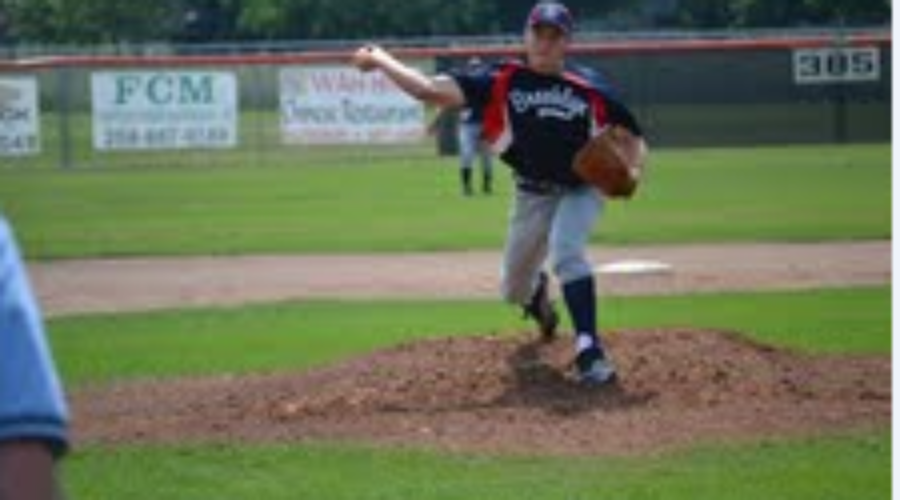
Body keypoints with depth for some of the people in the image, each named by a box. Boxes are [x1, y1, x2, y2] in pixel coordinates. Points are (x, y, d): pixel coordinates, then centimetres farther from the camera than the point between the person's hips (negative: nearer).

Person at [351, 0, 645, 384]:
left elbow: (631, 136, -1)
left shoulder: (590, 89, -10)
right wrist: (380, 60, -25)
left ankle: (590, 350, -32)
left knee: (565, 252, -32)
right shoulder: (502, 81, -11)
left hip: (580, 189, -3)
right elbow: (431, 90, -19)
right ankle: (537, 292, 55)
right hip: (532, 194, 3)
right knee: (514, 291, 15)